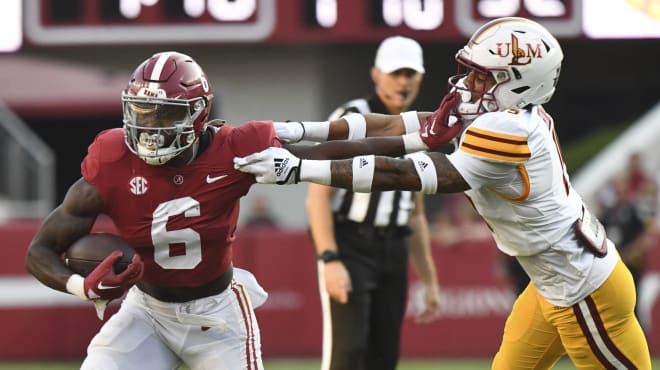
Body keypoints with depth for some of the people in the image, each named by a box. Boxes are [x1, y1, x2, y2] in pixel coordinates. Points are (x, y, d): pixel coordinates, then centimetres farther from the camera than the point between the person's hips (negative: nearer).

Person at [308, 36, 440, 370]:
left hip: (393, 254, 7)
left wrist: (429, 281, 17)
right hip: (349, 248, -7)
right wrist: (330, 260, -22)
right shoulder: (351, 120, -6)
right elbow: (318, 194, -12)